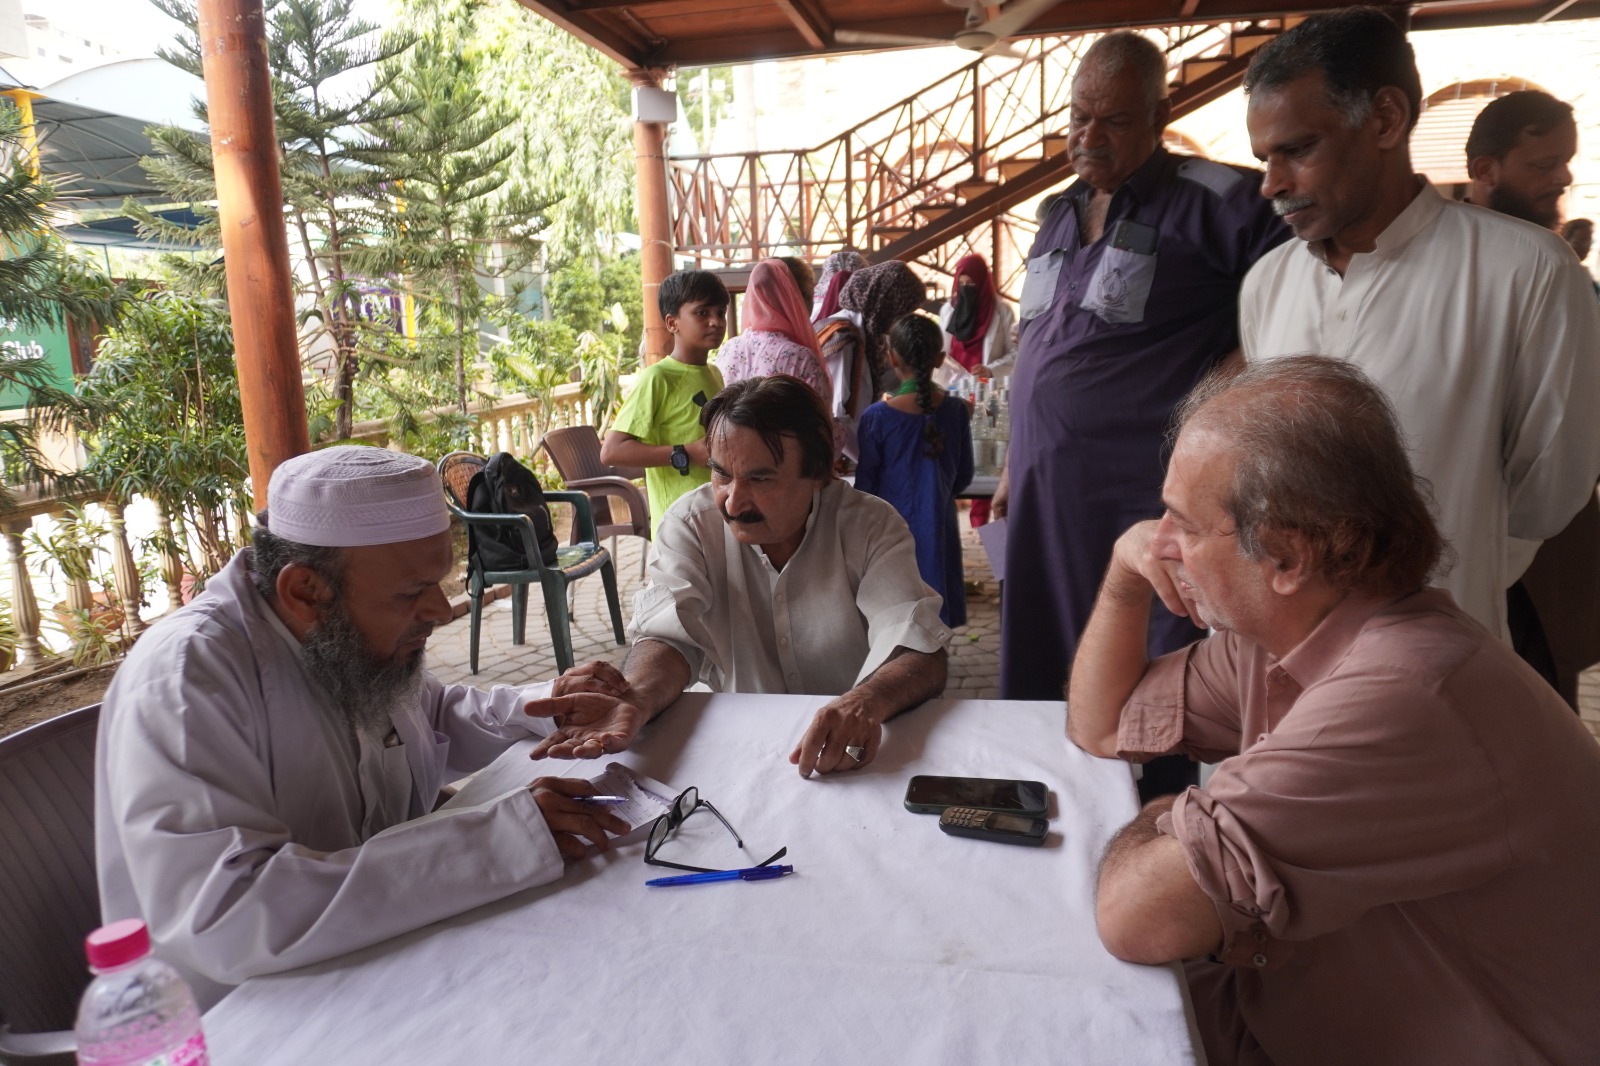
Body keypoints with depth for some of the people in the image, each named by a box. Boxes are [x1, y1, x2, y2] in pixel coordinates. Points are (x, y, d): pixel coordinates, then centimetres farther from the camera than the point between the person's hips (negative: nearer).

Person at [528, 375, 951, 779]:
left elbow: (921, 655, -19)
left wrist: (865, 703, -41)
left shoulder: (873, 528, -10)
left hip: (853, 755, 0)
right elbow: (669, 637, -17)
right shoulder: (691, 523, -6)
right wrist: (634, 699, -40)